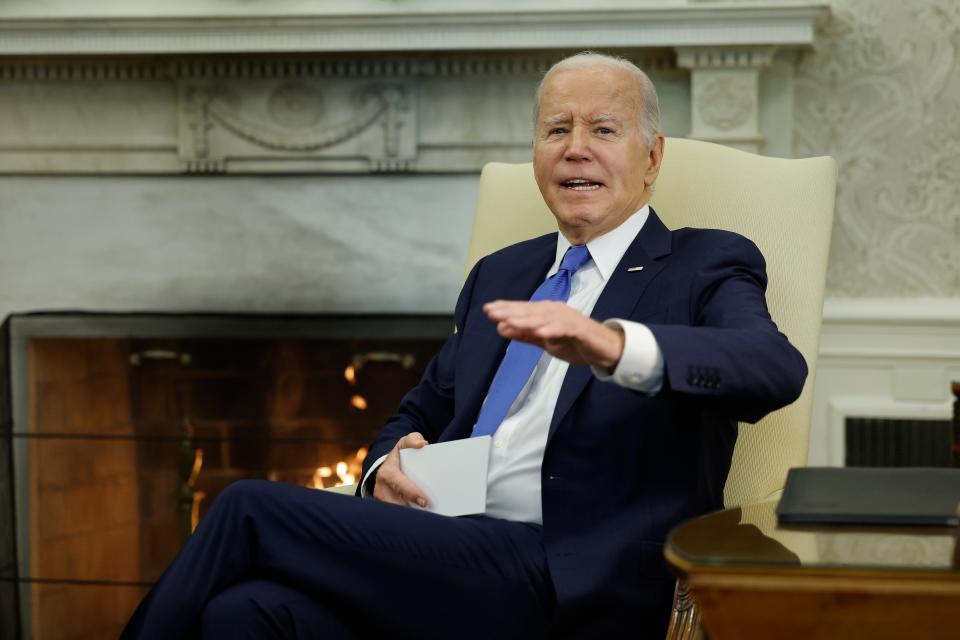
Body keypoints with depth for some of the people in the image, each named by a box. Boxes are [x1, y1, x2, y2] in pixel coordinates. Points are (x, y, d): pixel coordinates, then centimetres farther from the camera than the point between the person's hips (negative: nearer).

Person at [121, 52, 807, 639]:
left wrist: (614, 345, -35)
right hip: (445, 558, 5)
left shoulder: (708, 267, 6)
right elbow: (423, 413, 30)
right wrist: (389, 465, 3)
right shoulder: (499, 274, 24)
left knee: (252, 510, -19)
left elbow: (777, 368, -15)